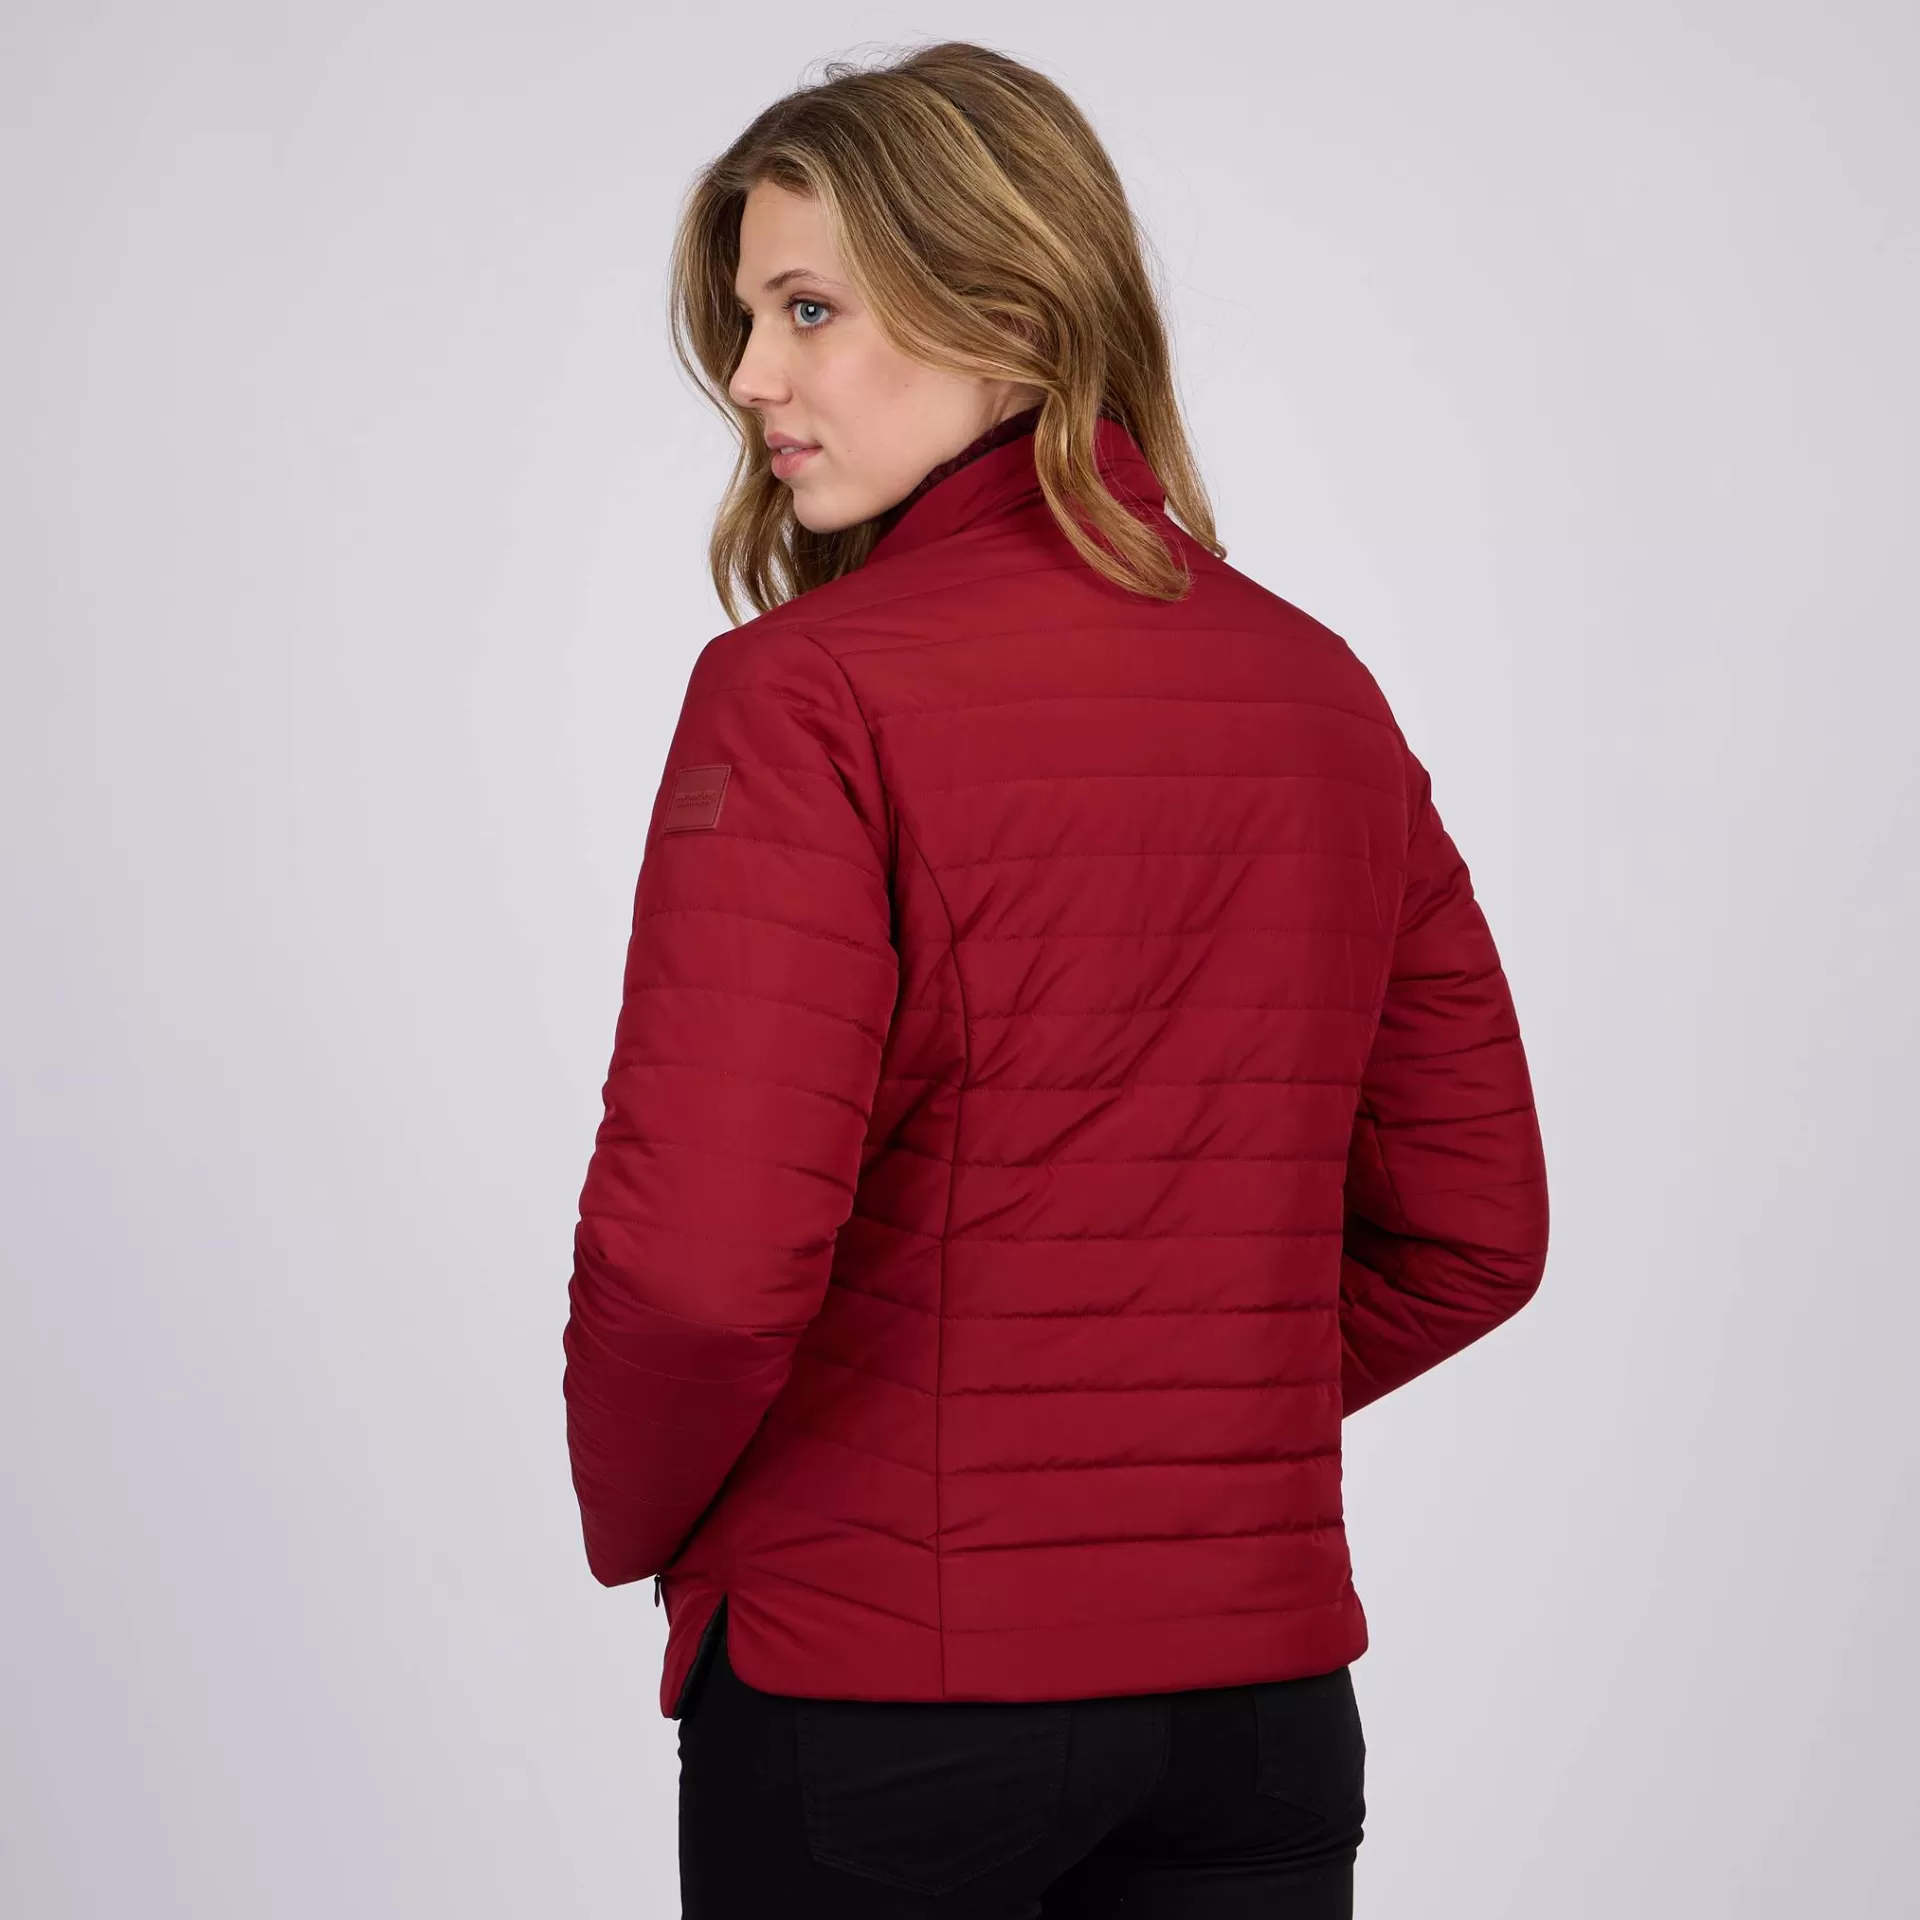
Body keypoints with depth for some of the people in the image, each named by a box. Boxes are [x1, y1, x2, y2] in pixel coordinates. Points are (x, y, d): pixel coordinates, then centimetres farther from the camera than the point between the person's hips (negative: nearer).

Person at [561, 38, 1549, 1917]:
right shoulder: (1323, 692, 3)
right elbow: (1474, 1223, 9)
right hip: (1264, 1675, 5)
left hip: (877, 1688, -5)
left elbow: (703, 1248, -21)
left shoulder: (810, 692, -14)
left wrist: (637, 1518, -2)